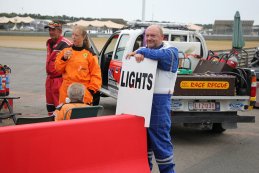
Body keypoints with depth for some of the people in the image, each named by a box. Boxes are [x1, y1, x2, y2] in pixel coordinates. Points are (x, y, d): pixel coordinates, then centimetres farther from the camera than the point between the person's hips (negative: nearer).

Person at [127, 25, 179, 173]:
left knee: (161, 140, -5)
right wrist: (137, 55, -16)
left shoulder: (171, 51, -1)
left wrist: (142, 52, -10)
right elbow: (130, 57, 6)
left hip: (159, 100, -6)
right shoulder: (141, 50, 19)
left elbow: (160, 55, -21)